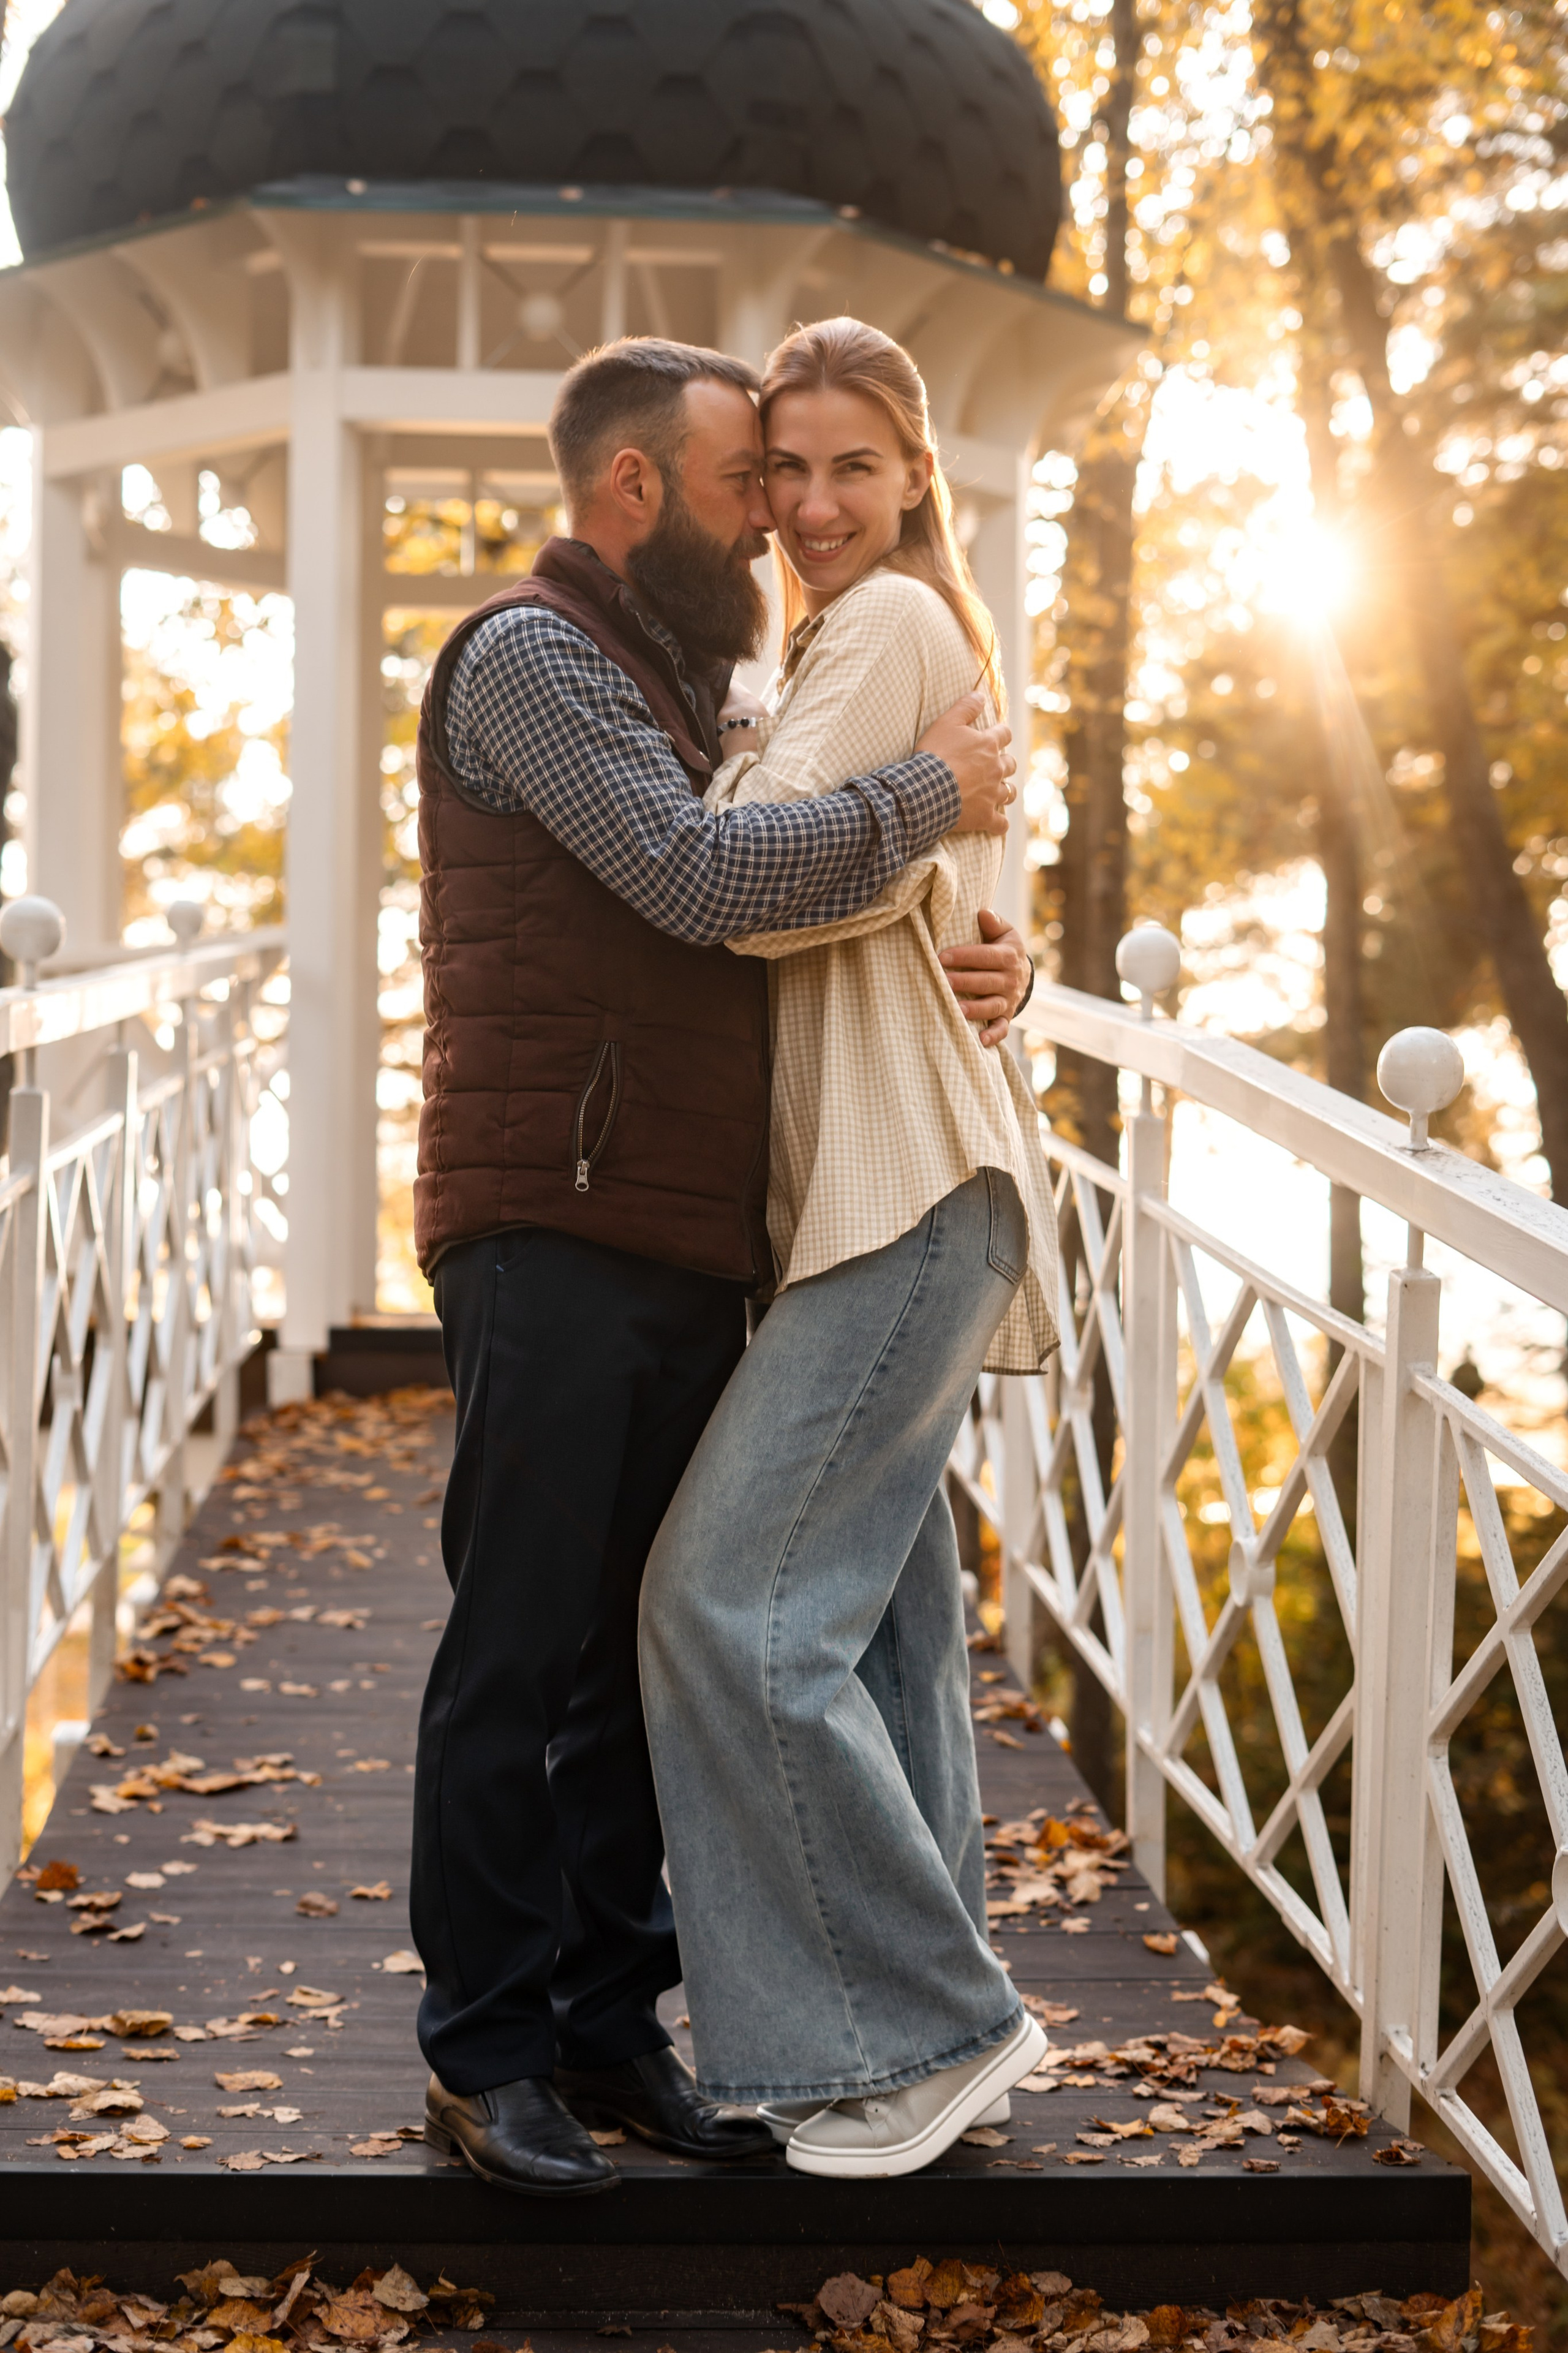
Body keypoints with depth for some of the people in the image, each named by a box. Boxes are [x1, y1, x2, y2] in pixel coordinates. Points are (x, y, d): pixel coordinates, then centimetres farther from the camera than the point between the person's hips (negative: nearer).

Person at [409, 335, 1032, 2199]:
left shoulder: (675, 679, 23)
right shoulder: (532, 660, -6)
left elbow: (796, 915, 23)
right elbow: (701, 877, -20)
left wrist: (979, 953, 3)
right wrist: (929, 794, -9)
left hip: (688, 1254, 9)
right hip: (555, 1241, -9)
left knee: (641, 1651, 11)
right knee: (523, 1655, -3)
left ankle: (609, 2024, 19)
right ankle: (484, 2049, 5)